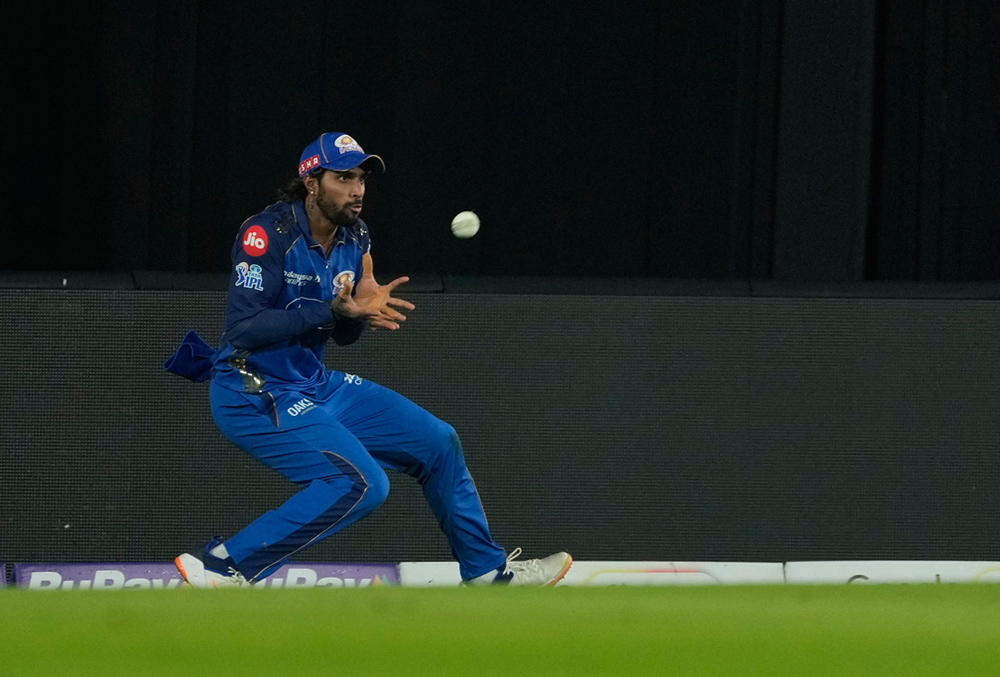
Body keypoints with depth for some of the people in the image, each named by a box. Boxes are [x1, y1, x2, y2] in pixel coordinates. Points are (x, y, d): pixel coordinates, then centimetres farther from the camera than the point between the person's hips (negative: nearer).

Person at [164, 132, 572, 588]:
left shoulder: (354, 239, 5)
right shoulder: (268, 233, -19)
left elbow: (343, 336, 11)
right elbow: (243, 328, -27)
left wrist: (363, 309, -13)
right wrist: (335, 310, -33)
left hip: (315, 386, 9)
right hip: (253, 393, -9)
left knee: (437, 443, 10)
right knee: (362, 483, -25)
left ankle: (488, 570, 25)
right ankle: (223, 565, -20)